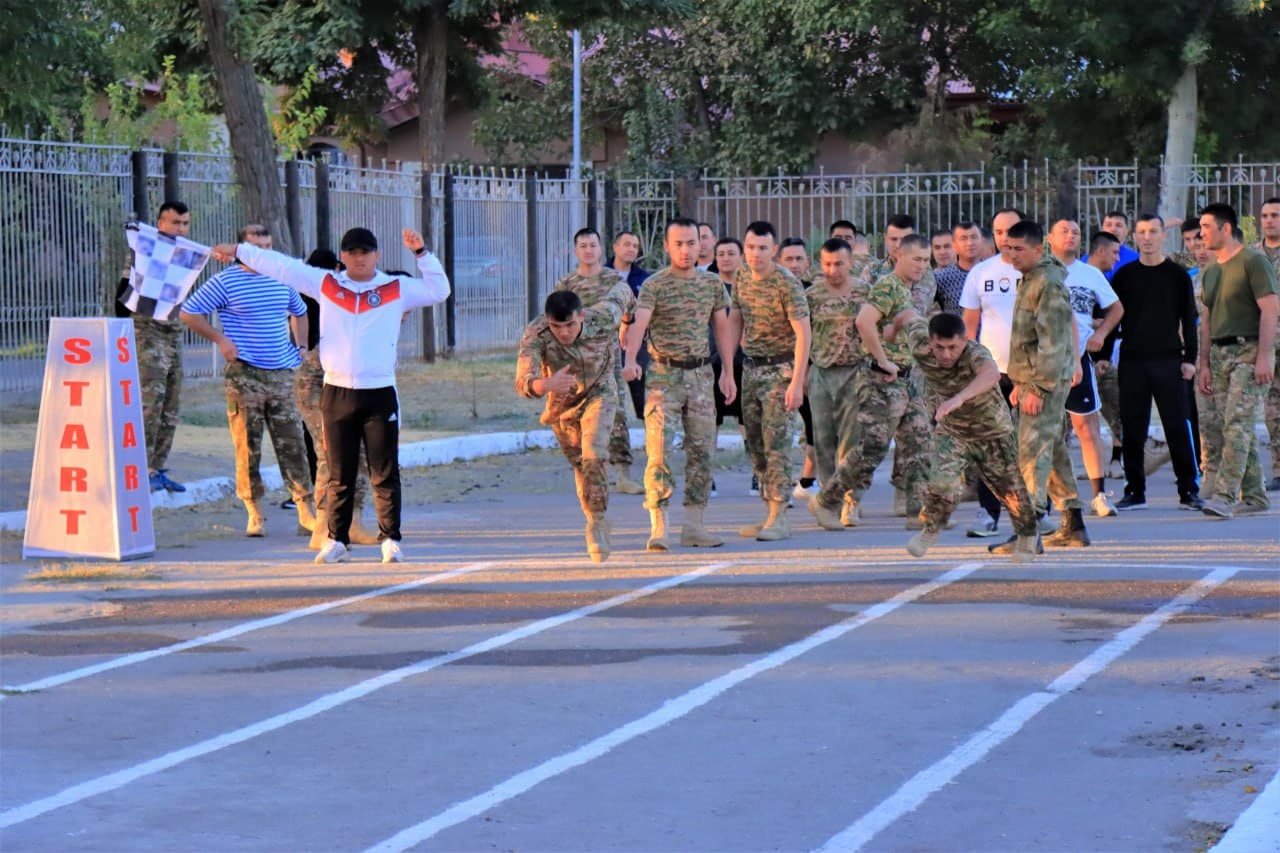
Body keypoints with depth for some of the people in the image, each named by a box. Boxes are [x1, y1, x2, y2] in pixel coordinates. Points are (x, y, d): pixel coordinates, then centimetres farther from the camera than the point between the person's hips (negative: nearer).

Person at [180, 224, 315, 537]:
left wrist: (301, 349, 17)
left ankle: (305, 510, 4)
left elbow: (300, 312, 30)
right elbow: (188, 313, 0)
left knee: (292, 443, 1)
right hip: (244, 374, -3)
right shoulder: (224, 282, -2)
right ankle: (255, 514, 5)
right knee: (247, 446, -2)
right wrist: (220, 339, -6)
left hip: (282, 371, 4)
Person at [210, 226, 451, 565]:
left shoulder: (397, 289, 5)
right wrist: (239, 252, 20)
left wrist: (422, 253, -8)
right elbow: (281, 266, 14)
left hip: (380, 394, -2)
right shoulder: (325, 285, 9)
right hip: (336, 393, 2)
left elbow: (439, 291, 0)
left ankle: (391, 540, 4)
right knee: (339, 475, 7)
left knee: (385, 474, -1)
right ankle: (336, 540, 13)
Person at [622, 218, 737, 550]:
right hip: (664, 373, -5)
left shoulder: (712, 284, 9)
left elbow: (722, 328, 17)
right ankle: (658, 527, -10)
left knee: (702, 449, 5)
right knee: (659, 449, -11)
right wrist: (630, 360, -38)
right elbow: (639, 323, -20)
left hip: (701, 373, 5)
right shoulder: (654, 285, -6)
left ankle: (694, 526, 12)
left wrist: (728, 372, 10)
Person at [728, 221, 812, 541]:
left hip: (779, 370, -7)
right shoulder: (741, 278, 6)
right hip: (750, 368, 7)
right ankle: (770, 512, 16)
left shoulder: (787, 284, -15)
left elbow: (803, 334, -18)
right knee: (755, 444, 8)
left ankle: (779, 518, -8)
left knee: (776, 443, -10)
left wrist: (797, 382, -24)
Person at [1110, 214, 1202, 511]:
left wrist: (1189, 358, -2)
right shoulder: (1124, 275, 8)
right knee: (1132, 429, 3)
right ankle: (1135, 491, 10)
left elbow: (1189, 318, 5)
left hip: (1169, 361, -2)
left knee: (1178, 427, -4)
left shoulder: (1177, 275, 5)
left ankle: (1189, 490, 1)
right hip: (1132, 361, 2)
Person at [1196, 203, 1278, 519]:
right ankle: (1254, 495, 13)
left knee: (1238, 425, -15)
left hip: (1249, 351, -8)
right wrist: (1204, 364, 17)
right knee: (1232, 428, 6)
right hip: (1220, 354, 8)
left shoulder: (1253, 262, -7)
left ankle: (1225, 496, -22)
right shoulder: (1210, 272, 18)